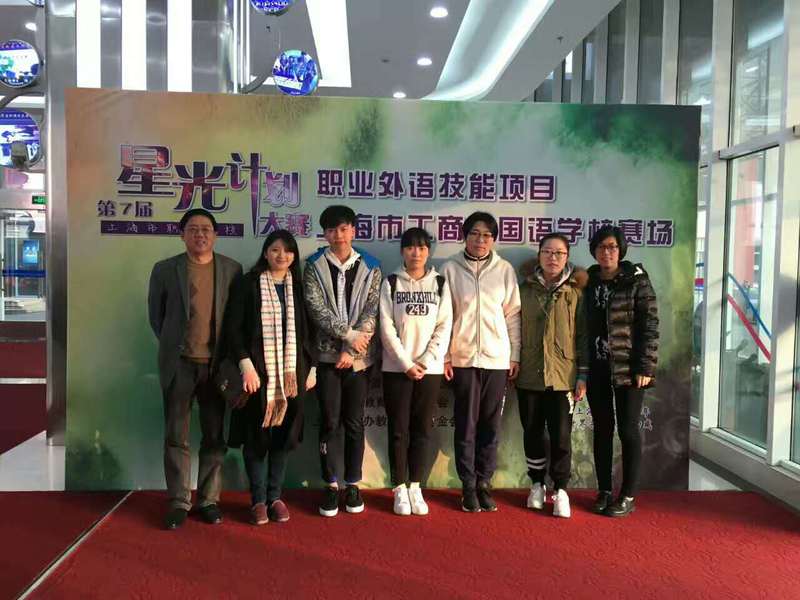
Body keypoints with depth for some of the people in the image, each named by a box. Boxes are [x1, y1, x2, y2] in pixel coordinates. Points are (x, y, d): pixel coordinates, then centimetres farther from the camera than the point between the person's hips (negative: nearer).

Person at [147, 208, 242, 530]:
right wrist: (172, 346, 9)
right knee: (176, 436, 5)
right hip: (179, 364, -1)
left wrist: (230, 356, 4)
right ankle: (179, 501, 16)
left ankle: (208, 499, 20)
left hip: (217, 364, 1)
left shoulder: (232, 269, 3)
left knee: (214, 436, 8)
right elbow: (155, 314, 10)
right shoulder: (164, 269, 1)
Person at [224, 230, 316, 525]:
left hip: (291, 373, 3)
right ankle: (258, 500, 16)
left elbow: (308, 330, 12)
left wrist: (312, 367, 8)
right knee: (256, 436, 4)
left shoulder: (299, 287, 9)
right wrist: (246, 365, -13)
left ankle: (275, 496, 21)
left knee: (283, 435, 8)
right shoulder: (247, 284, -1)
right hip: (258, 371, -3)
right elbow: (233, 328, -5)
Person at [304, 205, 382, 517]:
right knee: (330, 423, 2)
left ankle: (353, 484, 20)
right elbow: (316, 308, -8)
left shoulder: (370, 267, 4)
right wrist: (349, 334, -15)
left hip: (359, 357, 1)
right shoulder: (315, 266, 3)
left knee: (355, 423, 7)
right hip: (327, 354, 0)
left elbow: (372, 311, -4)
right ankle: (331, 485, 15)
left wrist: (351, 349, -12)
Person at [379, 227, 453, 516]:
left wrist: (426, 360, -11)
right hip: (397, 368, -1)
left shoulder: (440, 284, 7)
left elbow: (444, 327, 0)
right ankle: (400, 489, 13)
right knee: (399, 430, 3)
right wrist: (406, 363, -12)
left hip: (429, 368, 1)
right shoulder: (391, 283, 2)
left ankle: (415, 488, 17)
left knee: (422, 429, 6)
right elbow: (387, 328, -4)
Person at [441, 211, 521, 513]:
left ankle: (483, 482, 21)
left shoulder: (505, 270, 4)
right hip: (462, 358, -1)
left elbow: (512, 315, 6)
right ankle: (468, 485, 16)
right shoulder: (451, 268, -1)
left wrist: (515, 355, 4)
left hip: (497, 358, 2)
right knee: (466, 424, 4)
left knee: (491, 424, 7)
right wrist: (444, 356, -3)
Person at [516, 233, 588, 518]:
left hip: (563, 376, -1)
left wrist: (583, 375, -2)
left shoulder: (575, 292, 2)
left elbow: (583, 335, 2)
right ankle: (537, 486, 26)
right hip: (529, 376, 2)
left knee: (561, 436, 1)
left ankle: (560, 490, 15)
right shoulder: (525, 290, 4)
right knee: (532, 433, 10)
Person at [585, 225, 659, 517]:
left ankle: (628, 497, 13)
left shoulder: (636, 280, -4)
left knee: (628, 430, 2)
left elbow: (649, 325, -7)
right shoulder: (588, 281, 8)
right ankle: (604, 491, 21)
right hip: (597, 369, 4)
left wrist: (645, 367, -14)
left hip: (628, 368, -4)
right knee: (602, 430, 10)